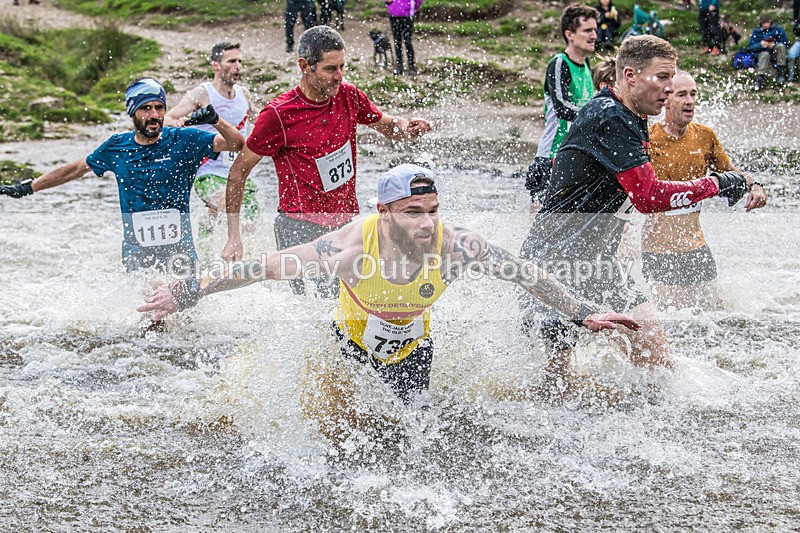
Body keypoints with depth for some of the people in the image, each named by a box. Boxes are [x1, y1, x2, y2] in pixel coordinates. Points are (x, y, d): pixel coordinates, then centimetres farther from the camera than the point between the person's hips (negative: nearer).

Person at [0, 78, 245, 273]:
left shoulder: (183, 140, -3)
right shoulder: (117, 147, 4)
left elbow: (237, 144, -8)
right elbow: (75, 169, 18)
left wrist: (215, 120, -27)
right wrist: (28, 187, 21)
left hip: (178, 245, -1)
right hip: (135, 248, 1)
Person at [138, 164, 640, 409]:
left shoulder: (455, 245, -32)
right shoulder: (354, 244, -37)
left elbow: (527, 275, -19)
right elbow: (265, 267, -30)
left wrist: (584, 314, -13)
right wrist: (188, 291, -28)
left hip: (411, 354, 2)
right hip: (349, 347, -2)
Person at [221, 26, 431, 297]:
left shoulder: (348, 96, 4)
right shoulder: (279, 114, -11)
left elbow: (387, 124, 23)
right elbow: (238, 172, -4)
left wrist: (404, 127, -3)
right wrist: (233, 238, -7)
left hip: (345, 223, 6)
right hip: (301, 228, -6)